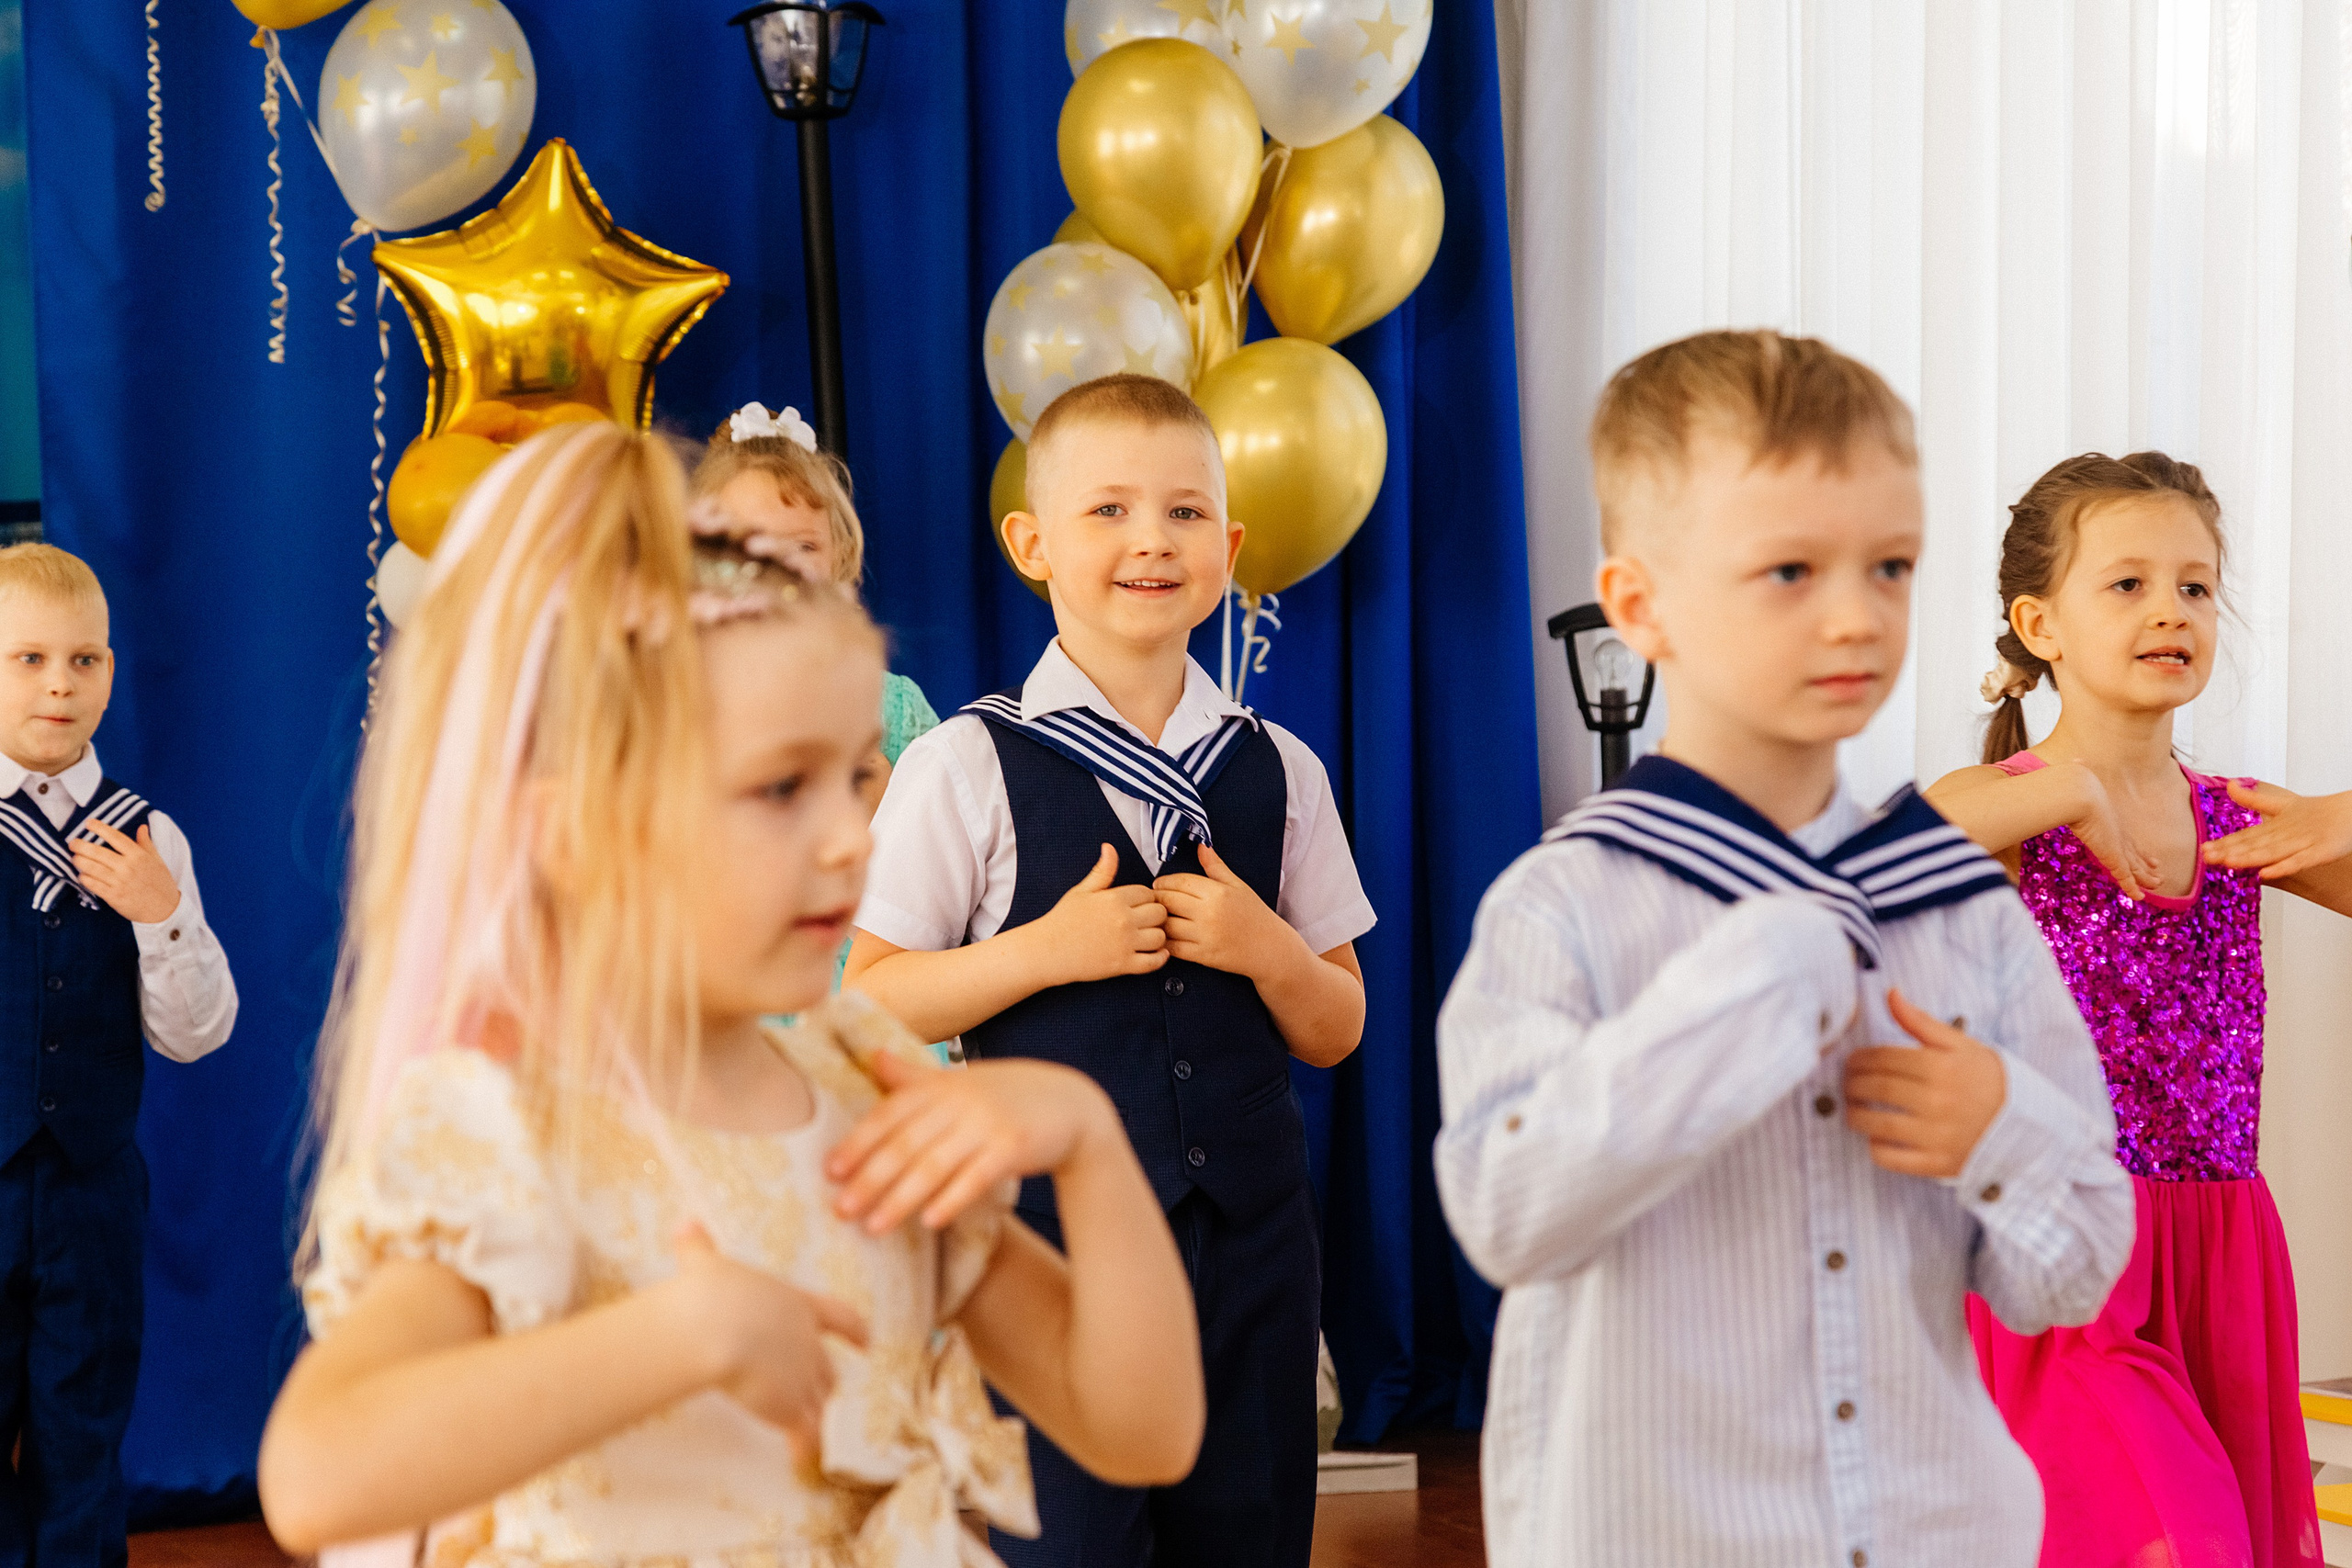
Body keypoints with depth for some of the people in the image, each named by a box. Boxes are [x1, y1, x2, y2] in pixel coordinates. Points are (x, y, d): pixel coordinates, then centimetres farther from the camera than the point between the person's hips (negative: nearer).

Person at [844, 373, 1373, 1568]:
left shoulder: (1279, 773, 6)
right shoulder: (968, 767, -5)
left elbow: (1336, 1031, 10)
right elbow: (867, 1003, -5)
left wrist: (1267, 949, -10)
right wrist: (1044, 952, -16)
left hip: (1249, 1233, 4)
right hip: (1049, 1235, -3)